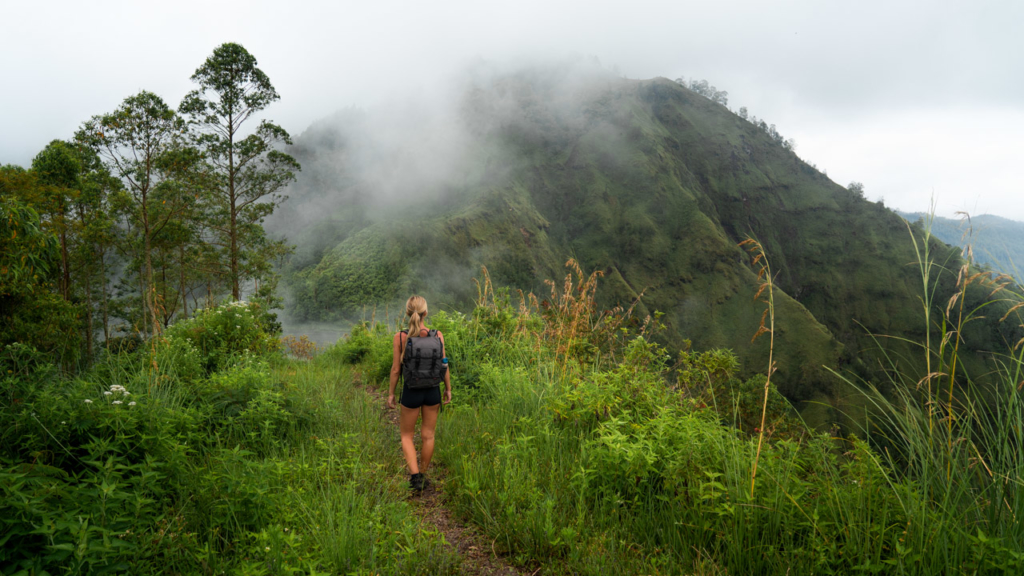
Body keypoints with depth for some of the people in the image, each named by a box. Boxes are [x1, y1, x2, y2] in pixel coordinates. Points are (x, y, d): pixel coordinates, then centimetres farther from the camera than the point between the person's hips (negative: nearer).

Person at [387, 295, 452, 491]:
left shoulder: (399, 337, -12)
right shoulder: (437, 336, -9)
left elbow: (395, 369, -8)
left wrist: (391, 393, 5)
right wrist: (448, 389, 11)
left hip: (411, 392, -1)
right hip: (432, 391, 2)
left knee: (406, 435, 16)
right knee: (428, 436, 17)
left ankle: (415, 475, 0)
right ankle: (423, 476, 29)